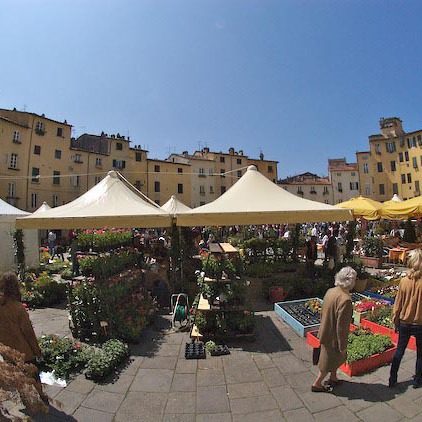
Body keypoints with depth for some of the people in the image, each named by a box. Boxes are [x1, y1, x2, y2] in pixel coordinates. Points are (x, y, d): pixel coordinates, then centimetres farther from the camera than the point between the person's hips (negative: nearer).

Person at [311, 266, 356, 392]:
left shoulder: (330, 291, -5)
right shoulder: (345, 299, -31)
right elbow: (341, 326, -26)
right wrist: (343, 345, -13)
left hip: (326, 331, 8)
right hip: (333, 336, -7)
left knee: (337, 358, 29)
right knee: (329, 362, 14)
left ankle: (333, 378, 48)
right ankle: (317, 384, 31)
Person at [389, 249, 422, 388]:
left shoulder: (404, 281, -13)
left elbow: (398, 305, -5)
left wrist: (395, 322, 8)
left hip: (405, 323, 1)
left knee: (399, 351, 15)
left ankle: (392, 380, 22)